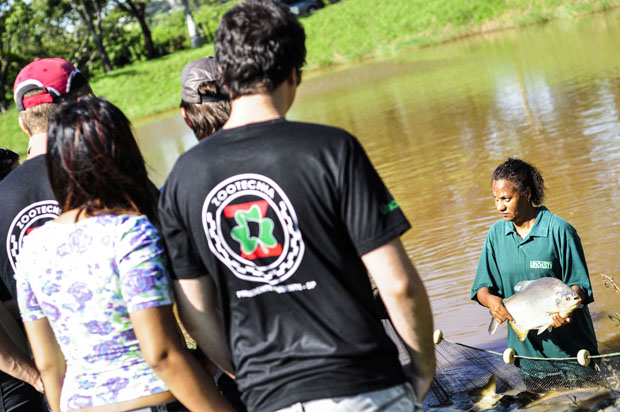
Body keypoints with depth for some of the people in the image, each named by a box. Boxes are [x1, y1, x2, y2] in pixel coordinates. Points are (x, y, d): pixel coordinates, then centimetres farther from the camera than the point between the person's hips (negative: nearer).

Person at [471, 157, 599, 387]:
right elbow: (482, 287, 2)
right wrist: (490, 299, -21)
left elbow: (579, 284, -12)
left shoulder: (559, 230, -13)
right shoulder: (497, 233, 2)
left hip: (570, 345, -4)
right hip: (527, 347, 4)